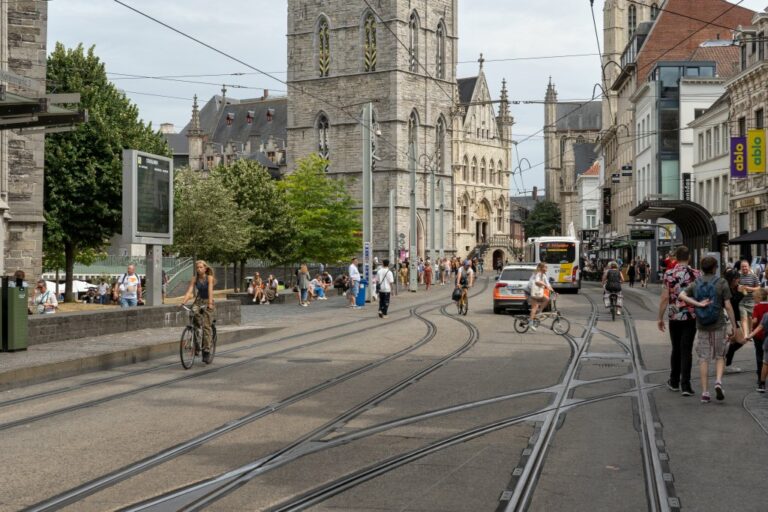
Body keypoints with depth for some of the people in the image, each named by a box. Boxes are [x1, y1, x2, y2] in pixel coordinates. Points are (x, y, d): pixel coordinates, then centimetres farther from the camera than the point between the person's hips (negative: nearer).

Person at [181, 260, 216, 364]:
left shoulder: (209, 278, -11)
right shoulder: (194, 279, -2)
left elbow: (210, 290, -24)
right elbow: (189, 291, -11)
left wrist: (210, 303, -37)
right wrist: (183, 302, -25)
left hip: (207, 302, -3)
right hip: (198, 301, 3)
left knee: (206, 326, -10)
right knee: (194, 312, -32)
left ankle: (206, 351, -8)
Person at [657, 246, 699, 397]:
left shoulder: (669, 274, -4)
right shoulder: (696, 274, -4)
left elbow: (664, 298, -6)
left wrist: (660, 318, 1)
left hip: (674, 316, 1)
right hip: (691, 316, -1)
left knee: (676, 349, 16)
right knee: (686, 350, 0)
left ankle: (674, 382, 25)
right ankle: (685, 385, -6)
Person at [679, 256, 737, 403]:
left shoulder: (695, 284, 4)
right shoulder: (721, 283, -5)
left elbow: (682, 295, -12)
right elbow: (728, 306, -8)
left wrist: (699, 304, -14)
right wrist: (734, 326, -3)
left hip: (701, 326, 2)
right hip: (718, 325, -2)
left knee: (703, 359, 5)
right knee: (720, 356, 11)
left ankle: (705, 392, 4)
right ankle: (718, 382, -12)